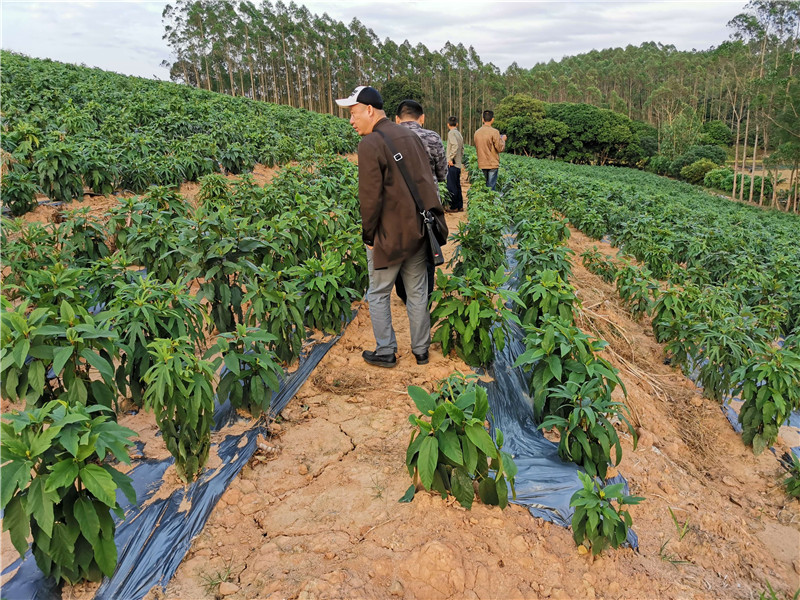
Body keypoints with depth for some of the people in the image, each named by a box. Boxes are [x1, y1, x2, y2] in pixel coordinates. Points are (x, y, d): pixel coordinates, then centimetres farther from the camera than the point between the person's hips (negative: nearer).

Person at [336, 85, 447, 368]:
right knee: (417, 292, 15)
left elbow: (371, 197, -19)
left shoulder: (370, 144, -15)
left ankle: (385, 352, 19)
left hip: (389, 236, -7)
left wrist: (369, 235, -7)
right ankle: (421, 351, 26)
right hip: (419, 231, 7)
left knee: (378, 294, 10)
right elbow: (426, 182, 13)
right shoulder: (410, 136, 9)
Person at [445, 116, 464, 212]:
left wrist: (451, 158, -19)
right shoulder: (459, 134, 14)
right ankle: (460, 206, 17)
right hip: (458, 164, 8)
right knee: (457, 186, 13)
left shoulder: (451, 133, -10)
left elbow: (455, 145, -24)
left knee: (452, 187, -4)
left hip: (452, 164, -8)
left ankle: (454, 207, -1)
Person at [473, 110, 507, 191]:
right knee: (491, 186, -3)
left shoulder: (477, 132, 5)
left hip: (482, 164, 6)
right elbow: (500, 148, -12)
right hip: (492, 164, -5)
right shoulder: (494, 132, -13)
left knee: (483, 186, 12)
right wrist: (503, 139, 6)